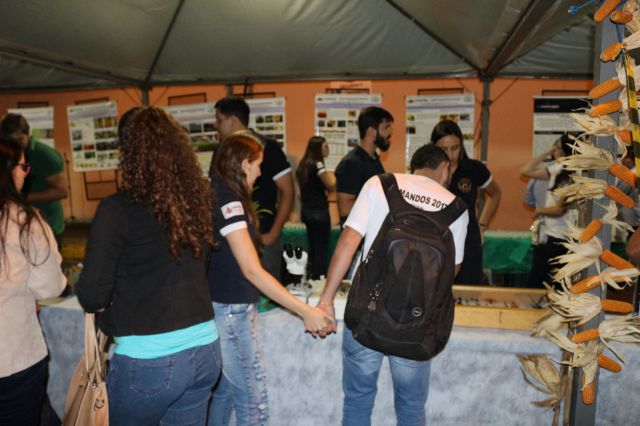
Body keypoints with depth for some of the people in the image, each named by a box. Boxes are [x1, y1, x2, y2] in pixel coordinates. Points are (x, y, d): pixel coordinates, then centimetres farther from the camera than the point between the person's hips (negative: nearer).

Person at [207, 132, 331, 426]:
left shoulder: (214, 194, 8)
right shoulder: (228, 201, -19)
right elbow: (252, 271, -23)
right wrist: (306, 312, -21)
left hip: (226, 309, 9)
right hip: (230, 313, -9)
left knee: (224, 391, 20)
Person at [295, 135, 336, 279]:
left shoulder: (303, 164, 11)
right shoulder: (317, 164, -14)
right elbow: (331, 186, -18)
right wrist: (332, 175, -1)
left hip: (307, 210, 9)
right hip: (319, 211, -9)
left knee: (313, 248, 16)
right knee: (322, 250, -2)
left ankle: (311, 278, 22)